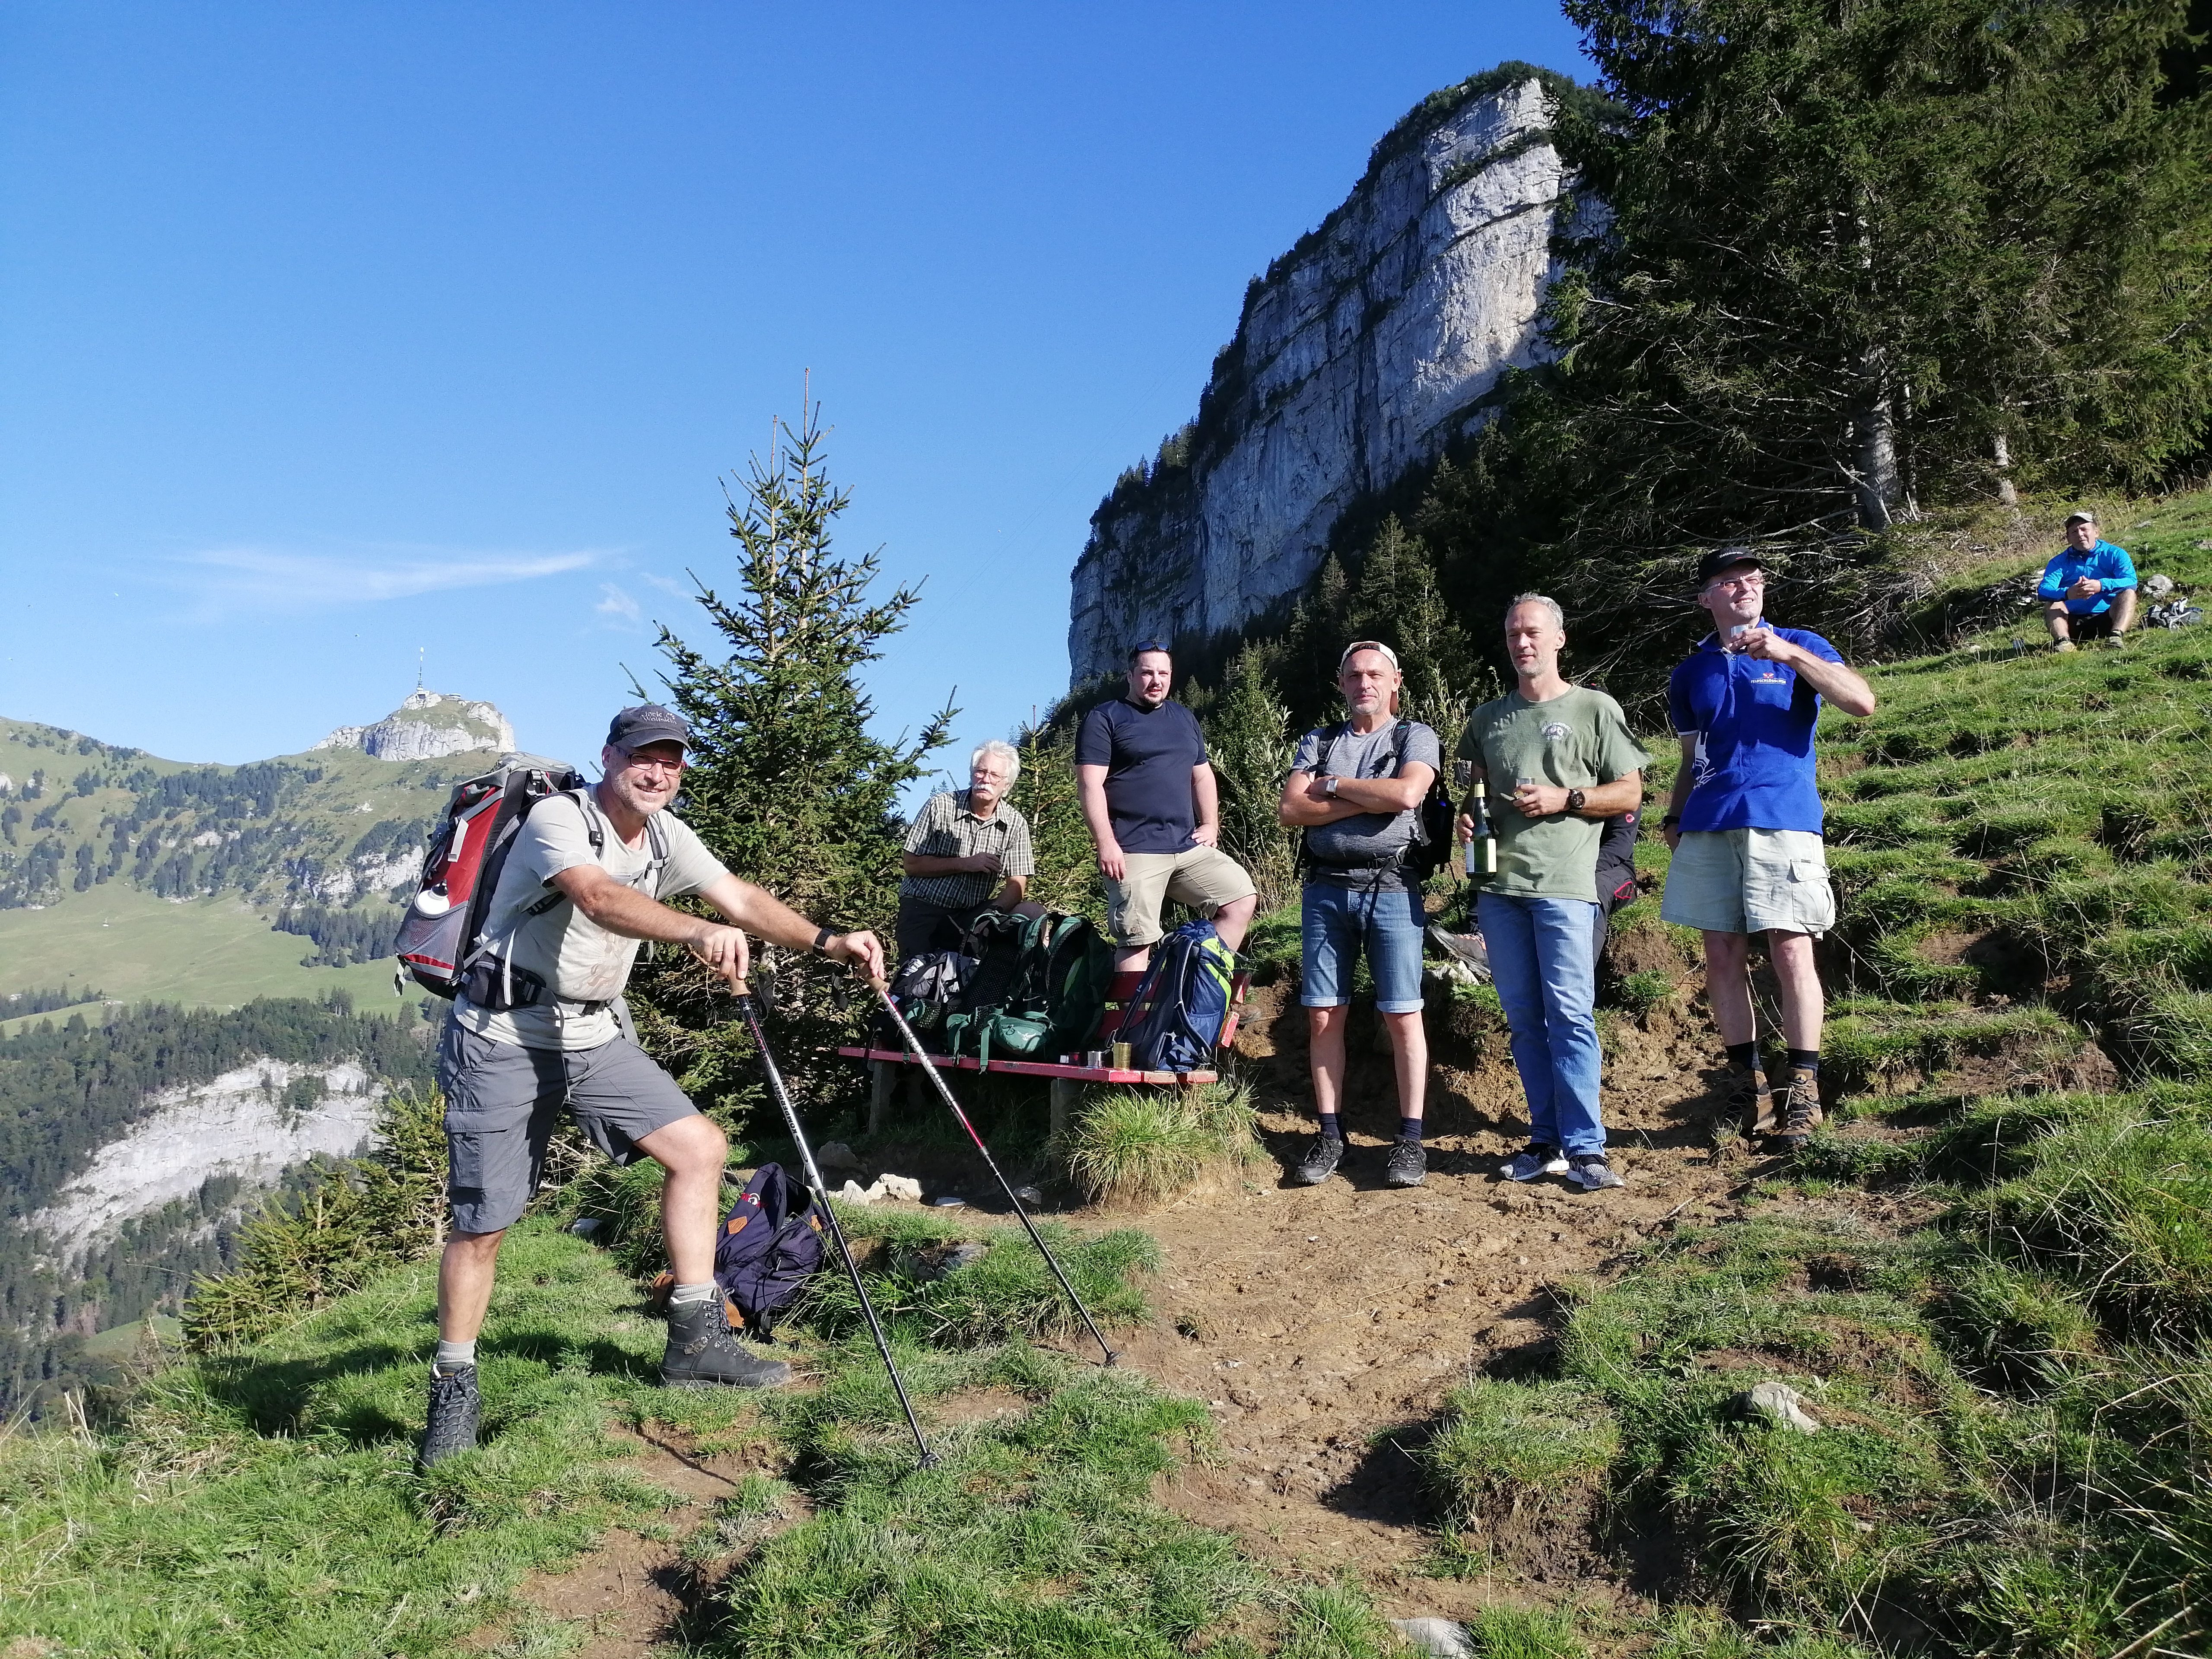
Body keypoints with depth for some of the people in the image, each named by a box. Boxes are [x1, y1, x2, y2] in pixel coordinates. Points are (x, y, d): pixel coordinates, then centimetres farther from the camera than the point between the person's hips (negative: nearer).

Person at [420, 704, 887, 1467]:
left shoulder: (666, 838, 5)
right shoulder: (557, 819, -18)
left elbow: (740, 898, 3)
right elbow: (598, 897, -37)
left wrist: (826, 941, -11)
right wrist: (698, 932, -54)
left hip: (593, 1037, 7)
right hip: (502, 1038, -7)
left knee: (700, 1146, -1)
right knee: (483, 1224, -3)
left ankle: (695, 1341, 7)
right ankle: (453, 1393, 16)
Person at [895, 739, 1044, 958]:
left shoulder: (1015, 824, 2)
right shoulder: (941, 805, -4)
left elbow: (1017, 885, -3)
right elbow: (910, 864, -6)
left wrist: (994, 911, -25)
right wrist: (964, 864, -15)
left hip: (972, 914, 3)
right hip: (922, 909, -3)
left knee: (1032, 912, -19)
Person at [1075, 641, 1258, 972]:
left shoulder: (1185, 718, 20)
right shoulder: (1104, 719, 0)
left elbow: (1202, 775, 25)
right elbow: (1090, 785, -8)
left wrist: (1210, 826, 10)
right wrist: (1106, 844, -17)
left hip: (1189, 846, 6)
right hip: (1134, 853, -6)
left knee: (1243, 900, -3)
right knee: (1137, 941, -9)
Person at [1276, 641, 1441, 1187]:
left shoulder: (1415, 736, 6)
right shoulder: (1318, 742, 15)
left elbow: (1406, 794, -14)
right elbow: (1290, 809, 0)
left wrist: (1335, 785, -4)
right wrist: (1366, 802, -8)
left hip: (1390, 889, -3)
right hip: (1325, 889, 3)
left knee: (1402, 1015, -2)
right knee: (1324, 1016, 3)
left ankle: (1410, 1138, 6)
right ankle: (1330, 1134, 12)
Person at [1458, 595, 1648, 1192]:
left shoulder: (1594, 708, 6)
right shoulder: (1488, 718, 19)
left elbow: (1630, 794, 5)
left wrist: (1565, 799, -9)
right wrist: (1467, 818, 4)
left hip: (1565, 884, -5)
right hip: (1500, 882, 5)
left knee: (1570, 1014, -9)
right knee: (1523, 1017, 6)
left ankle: (1584, 1147, -5)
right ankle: (1547, 1141, 14)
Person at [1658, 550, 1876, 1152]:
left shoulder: (1799, 647, 9)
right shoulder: (1691, 673, 19)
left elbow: (1862, 702, -7)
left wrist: (1789, 654, -16)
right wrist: (1674, 818, 9)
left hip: (1782, 818, -4)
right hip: (1708, 826, 4)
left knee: (1791, 951, -9)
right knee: (1722, 956, 3)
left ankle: (1804, 1090, 0)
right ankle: (1747, 1085, 13)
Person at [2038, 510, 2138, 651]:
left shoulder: (2115, 554, 8)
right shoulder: (2059, 562, 9)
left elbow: (2131, 581, -11)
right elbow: (2043, 591, -9)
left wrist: (2101, 586, -33)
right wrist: (2067, 594, -33)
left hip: (2107, 619, -1)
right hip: (2075, 623, 1)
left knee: (2128, 593, -22)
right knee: (2051, 602, -21)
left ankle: (2117, 636, -43)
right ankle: (2063, 640, -43)